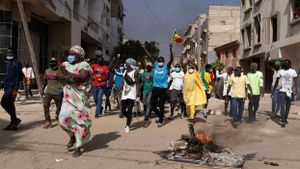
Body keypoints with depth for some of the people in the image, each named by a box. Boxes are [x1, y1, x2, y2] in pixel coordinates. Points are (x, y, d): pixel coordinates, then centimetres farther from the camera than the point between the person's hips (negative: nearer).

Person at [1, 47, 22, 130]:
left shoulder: (17, 63, -7)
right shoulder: (7, 63, 18)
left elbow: (18, 77, -14)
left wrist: (15, 89, -19)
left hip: (12, 87, -9)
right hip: (7, 86, 9)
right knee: (10, 104, 8)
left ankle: (15, 119, -1)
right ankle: (13, 122, 14)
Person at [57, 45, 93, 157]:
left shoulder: (84, 66, -5)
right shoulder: (65, 64, 11)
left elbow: (81, 77, -23)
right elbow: (59, 76, -4)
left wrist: (66, 73, -15)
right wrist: (70, 77, -20)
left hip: (80, 99, -4)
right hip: (68, 98, 5)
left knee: (80, 121, 0)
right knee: (63, 119, -4)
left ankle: (78, 147, 15)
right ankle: (72, 136, 27)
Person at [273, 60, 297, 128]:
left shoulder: (293, 71, 3)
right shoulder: (280, 71, 6)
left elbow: (295, 80, -8)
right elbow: (277, 81, 11)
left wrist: (294, 87, -26)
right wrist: (273, 90, 10)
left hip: (290, 91, 1)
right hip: (283, 91, -1)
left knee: (288, 106, 10)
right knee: (282, 106, -8)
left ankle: (285, 119, 26)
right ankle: (283, 121, -8)